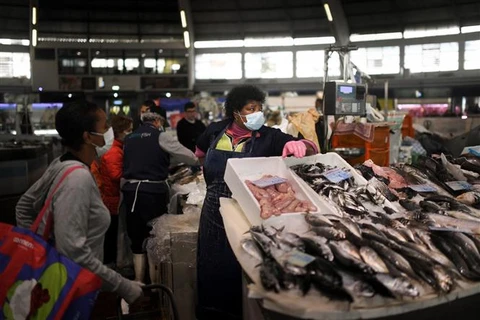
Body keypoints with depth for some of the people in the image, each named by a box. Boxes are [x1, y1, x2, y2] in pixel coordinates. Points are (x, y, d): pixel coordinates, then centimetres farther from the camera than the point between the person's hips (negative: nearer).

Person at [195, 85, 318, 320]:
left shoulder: (268, 137, -9)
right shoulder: (215, 131, 0)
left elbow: (312, 149, -17)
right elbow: (200, 152, 22)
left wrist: (301, 145, -39)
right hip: (214, 214, 3)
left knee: (242, 273, 8)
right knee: (213, 271, 16)